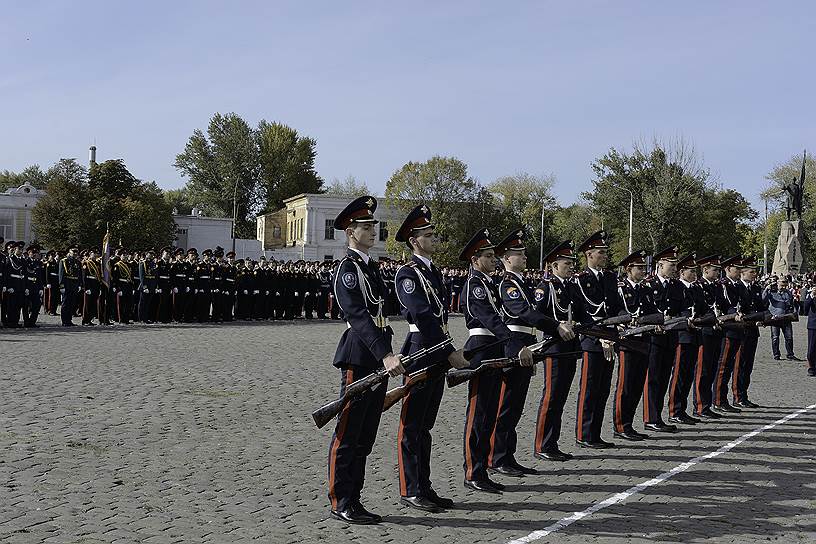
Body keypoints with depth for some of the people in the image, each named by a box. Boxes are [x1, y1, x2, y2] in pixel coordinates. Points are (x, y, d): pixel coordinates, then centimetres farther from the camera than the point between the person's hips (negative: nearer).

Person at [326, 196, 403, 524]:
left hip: (378, 359, 9)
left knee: (366, 436, 13)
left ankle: (353, 500, 21)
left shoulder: (370, 266, 17)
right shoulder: (347, 269, -12)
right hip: (358, 358, -9)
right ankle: (341, 503, 8)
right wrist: (385, 355, -32)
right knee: (348, 434, -1)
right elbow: (358, 316, -23)